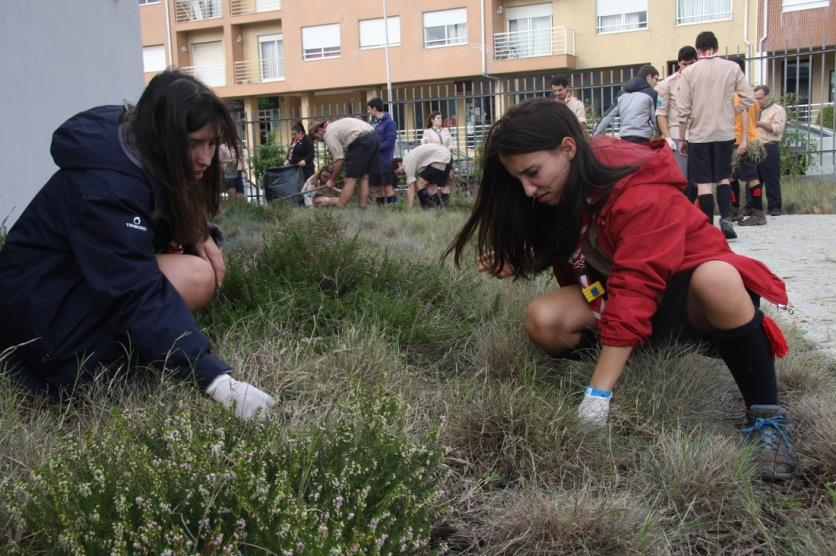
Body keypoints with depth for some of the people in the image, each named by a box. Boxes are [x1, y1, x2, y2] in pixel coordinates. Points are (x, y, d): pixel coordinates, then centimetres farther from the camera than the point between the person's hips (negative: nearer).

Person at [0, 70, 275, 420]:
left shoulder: (139, 151, -2)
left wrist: (200, 235, -13)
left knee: (197, 256, -1)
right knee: (197, 277, -23)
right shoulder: (106, 186, -29)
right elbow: (138, 295, -37)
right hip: (45, 320, -10)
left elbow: (176, 220, 13)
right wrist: (215, 378, -44)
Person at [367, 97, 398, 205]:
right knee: (377, 188, 10)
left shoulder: (389, 122, -8)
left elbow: (390, 142, -15)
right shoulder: (373, 122, 13)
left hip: (385, 161, -7)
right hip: (373, 160, 7)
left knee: (388, 187, -6)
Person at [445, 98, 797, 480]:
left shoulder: (642, 194, -30)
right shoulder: (567, 189, -6)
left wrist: (598, 394, -39)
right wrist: (523, 263, -17)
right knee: (541, 320, -21)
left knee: (716, 279, -42)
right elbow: (566, 259, 7)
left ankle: (767, 417, -24)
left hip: (686, 291, -6)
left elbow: (633, 294, -36)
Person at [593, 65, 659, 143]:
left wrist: (595, 136, 18)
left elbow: (609, 115, 16)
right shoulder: (651, 93, 2)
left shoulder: (623, 93, 18)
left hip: (624, 138, 6)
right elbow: (655, 119, 0)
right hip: (642, 139, -6)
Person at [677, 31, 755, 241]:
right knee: (723, 178, 17)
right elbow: (748, 99, -2)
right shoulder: (732, 67, 1)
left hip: (699, 134, -2)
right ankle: (726, 218, 0)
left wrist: (681, 139, 3)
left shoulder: (689, 72, -3)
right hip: (725, 133, 2)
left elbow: (684, 110, -5)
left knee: (703, 183, 2)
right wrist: (730, 112, 14)